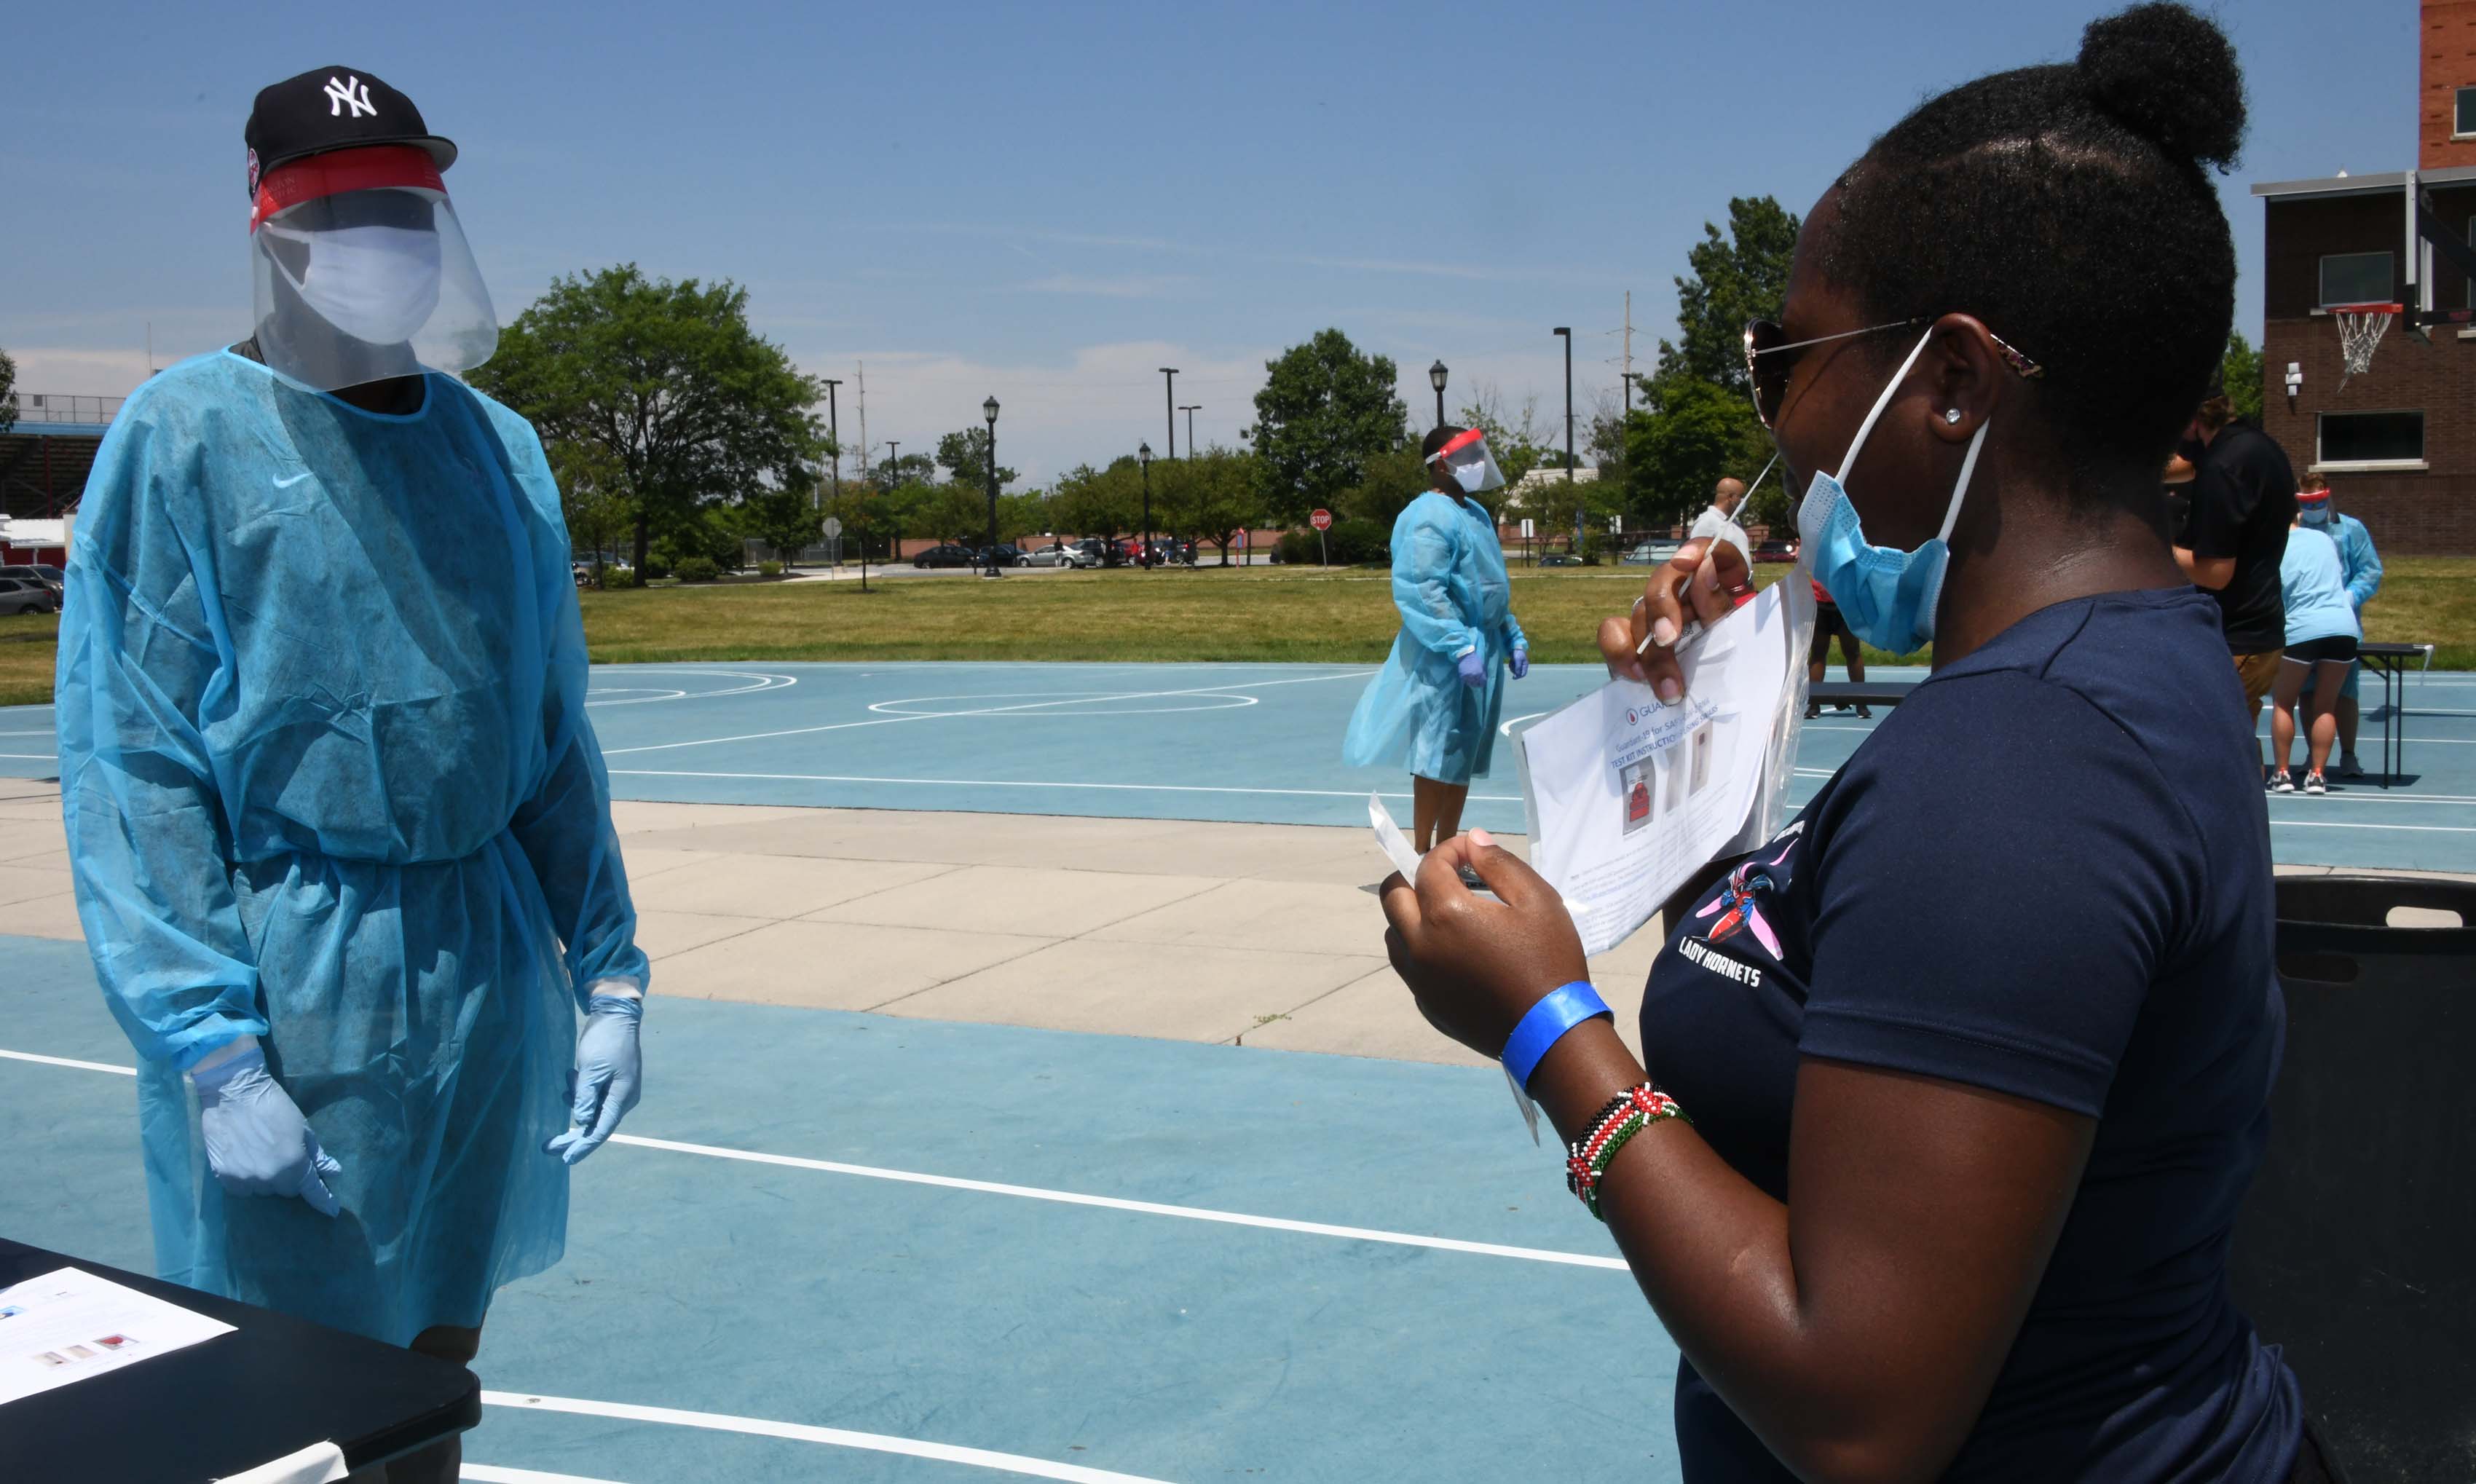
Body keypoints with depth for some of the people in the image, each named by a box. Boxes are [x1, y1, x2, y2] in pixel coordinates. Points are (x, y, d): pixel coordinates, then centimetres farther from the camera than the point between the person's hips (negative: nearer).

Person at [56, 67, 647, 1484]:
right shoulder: (185, 437, -6)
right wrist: (213, 1050, -17)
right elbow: (133, 769, -10)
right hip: (289, 984, -4)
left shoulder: (499, 446, 9)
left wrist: (609, 975, 6)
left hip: (489, 972, 5)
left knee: (439, 1363, 17)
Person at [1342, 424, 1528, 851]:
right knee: (1438, 755, -7)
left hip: (1482, 650, 9)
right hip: (1444, 657, -9)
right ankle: (1422, 856, -1)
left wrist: (1513, 639, 22)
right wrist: (1462, 647, -26)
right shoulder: (1429, 518, -14)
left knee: (1465, 755, 12)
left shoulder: (1476, 514, 18)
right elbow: (1422, 591, -22)